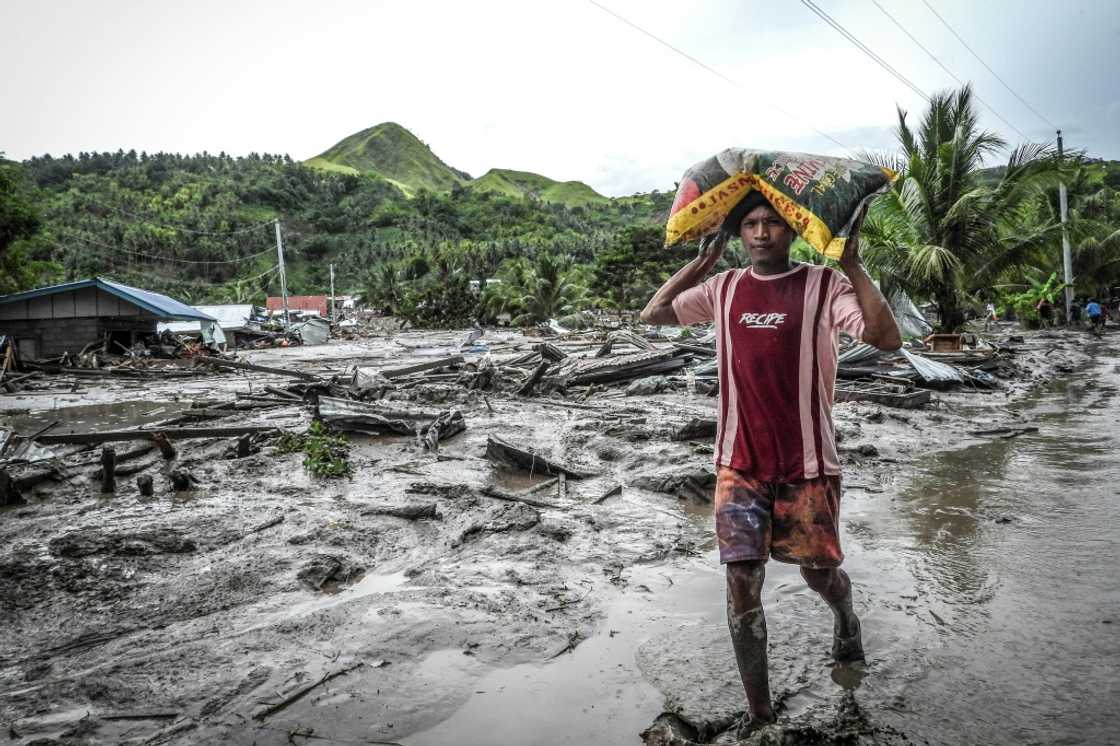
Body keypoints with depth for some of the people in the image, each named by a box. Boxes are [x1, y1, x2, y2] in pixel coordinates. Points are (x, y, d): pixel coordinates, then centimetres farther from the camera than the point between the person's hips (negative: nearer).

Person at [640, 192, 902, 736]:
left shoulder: (824, 286, -7)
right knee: (741, 584, -3)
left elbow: (887, 340, -19)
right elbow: (652, 315, 9)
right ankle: (758, 709, 14)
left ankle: (846, 620, 53)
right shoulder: (723, 289, 5)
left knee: (819, 573, 15)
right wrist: (703, 260, 5)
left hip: (807, 464, -2)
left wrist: (852, 263, -20)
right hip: (738, 464, 2)